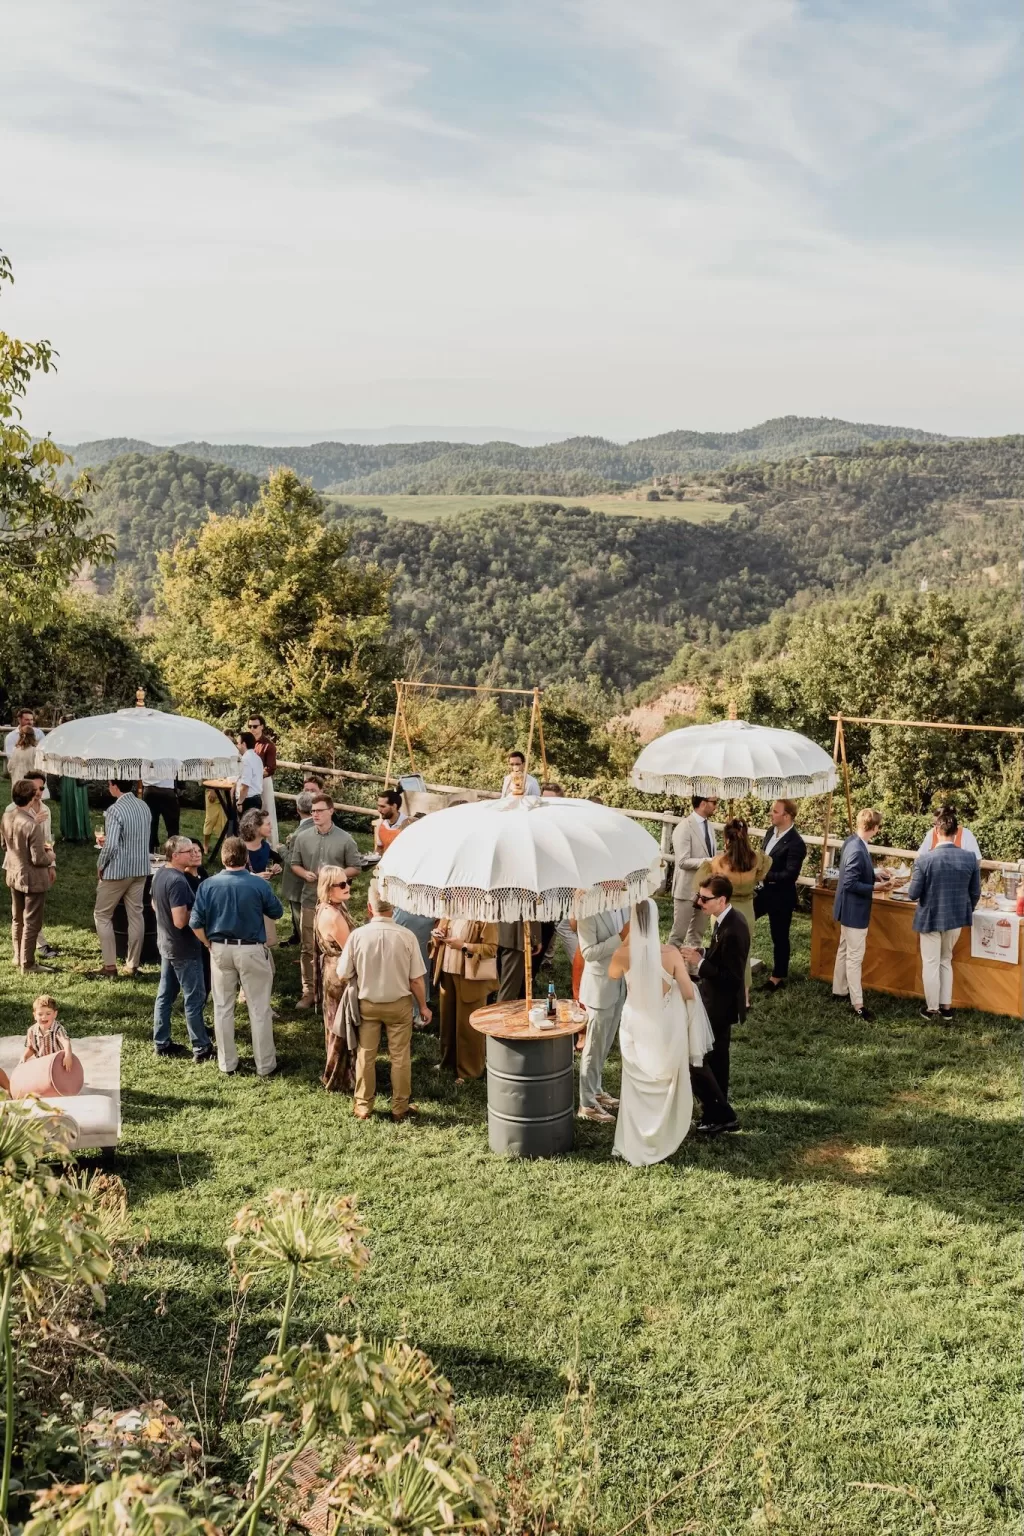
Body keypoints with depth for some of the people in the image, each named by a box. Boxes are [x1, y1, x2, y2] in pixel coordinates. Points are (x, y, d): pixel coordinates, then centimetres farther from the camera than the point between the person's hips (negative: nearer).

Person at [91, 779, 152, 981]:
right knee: (136, 914, 11)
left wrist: (101, 866, -7)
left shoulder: (115, 810, -19)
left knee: (102, 915, 8)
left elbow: (111, 846, -23)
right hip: (140, 869, 7)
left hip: (118, 870, -7)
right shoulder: (144, 806, 5)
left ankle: (110, 965, 6)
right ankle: (133, 965, 15)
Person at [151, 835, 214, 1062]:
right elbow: (181, 921, -29)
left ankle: (161, 1043, 25)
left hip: (165, 944, 9)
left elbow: (155, 906, 19)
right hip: (184, 948, -9)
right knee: (195, 998, 0)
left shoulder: (159, 875, 4)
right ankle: (202, 1049, 7)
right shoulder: (178, 881, -26)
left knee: (165, 995, 16)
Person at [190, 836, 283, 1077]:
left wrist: (211, 945, 7)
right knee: (259, 1010, 7)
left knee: (223, 1009, 15)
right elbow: (277, 912, 2)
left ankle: (227, 1064, 23)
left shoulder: (208, 885, -7)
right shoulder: (259, 884, -13)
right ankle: (265, 1066, 14)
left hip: (220, 949, 2)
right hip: (251, 950, -2)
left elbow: (196, 923, -8)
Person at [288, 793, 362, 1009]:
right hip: (309, 900, 2)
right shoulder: (302, 837, 1)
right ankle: (308, 992, 15)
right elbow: (294, 864, 9)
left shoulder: (345, 839, -5)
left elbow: (355, 868, 0)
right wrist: (304, 873, -12)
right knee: (308, 949, 6)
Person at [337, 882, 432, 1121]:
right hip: (400, 1003, -1)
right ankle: (400, 1107, 23)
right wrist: (423, 1006, 4)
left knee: (365, 1055, 15)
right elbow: (416, 979, -12)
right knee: (400, 1056, 13)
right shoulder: (406, 936, -19)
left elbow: (343, 975, -7)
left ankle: (363, 1106, 26)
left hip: (367, 1003, 1)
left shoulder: (357, 935, -18)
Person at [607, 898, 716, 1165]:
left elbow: (612, 974, 7)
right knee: (667, 1086, 21)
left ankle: (635, 1148, 23)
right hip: (666, 1028, 0)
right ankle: (662, 1142, 34)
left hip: (637, 1029, 0)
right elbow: (689, 993, -13)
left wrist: (627, 942, 6)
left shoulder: (624, 953, -17)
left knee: (637, 1087, 17)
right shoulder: (670, 952, -20)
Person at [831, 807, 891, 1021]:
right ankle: (857, 1004, 4)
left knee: (845, 950, 21)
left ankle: (840, 991, 34)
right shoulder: (857, 850, -28)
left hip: (850, 908, 10)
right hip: (854, 910, -10)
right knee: (855, 957, -3)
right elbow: (850, 884, -27)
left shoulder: (852, 841, 2)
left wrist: (875, 874, 8)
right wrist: (875, 887, -20)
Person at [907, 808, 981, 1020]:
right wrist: (966, 912, 18)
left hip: (930, 918, -3)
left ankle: (932, 1009, 21)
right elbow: (975, 893, -1)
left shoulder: (925, 858, -21)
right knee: (946, 962, 22)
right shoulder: (970, 857, -11)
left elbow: (913, 894, -14)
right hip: (956, 918, 3)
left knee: (931, 965, 12)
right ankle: (946, 1006, 27)